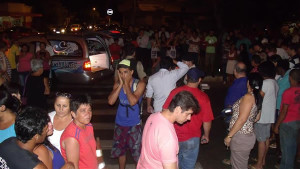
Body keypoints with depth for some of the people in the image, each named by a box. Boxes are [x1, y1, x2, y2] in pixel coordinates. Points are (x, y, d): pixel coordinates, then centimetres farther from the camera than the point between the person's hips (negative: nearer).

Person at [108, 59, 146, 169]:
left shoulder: (139, 84, -14)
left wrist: (126, 84, -21)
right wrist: (121, 84, -18)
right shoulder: (117, 84, -2)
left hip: (134, 124, -4)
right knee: (120, 150, 21)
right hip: (120, 123, 5)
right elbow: (111, 101, -15)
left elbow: (133, 101, -27)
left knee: (137, 152, 0)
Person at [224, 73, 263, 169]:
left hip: (241, 137, -9)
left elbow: (242, 119, -22)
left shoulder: (248, 97, -19)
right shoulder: (257, 98, 8)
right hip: (247, 134, 9)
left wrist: (229, 136, -17)